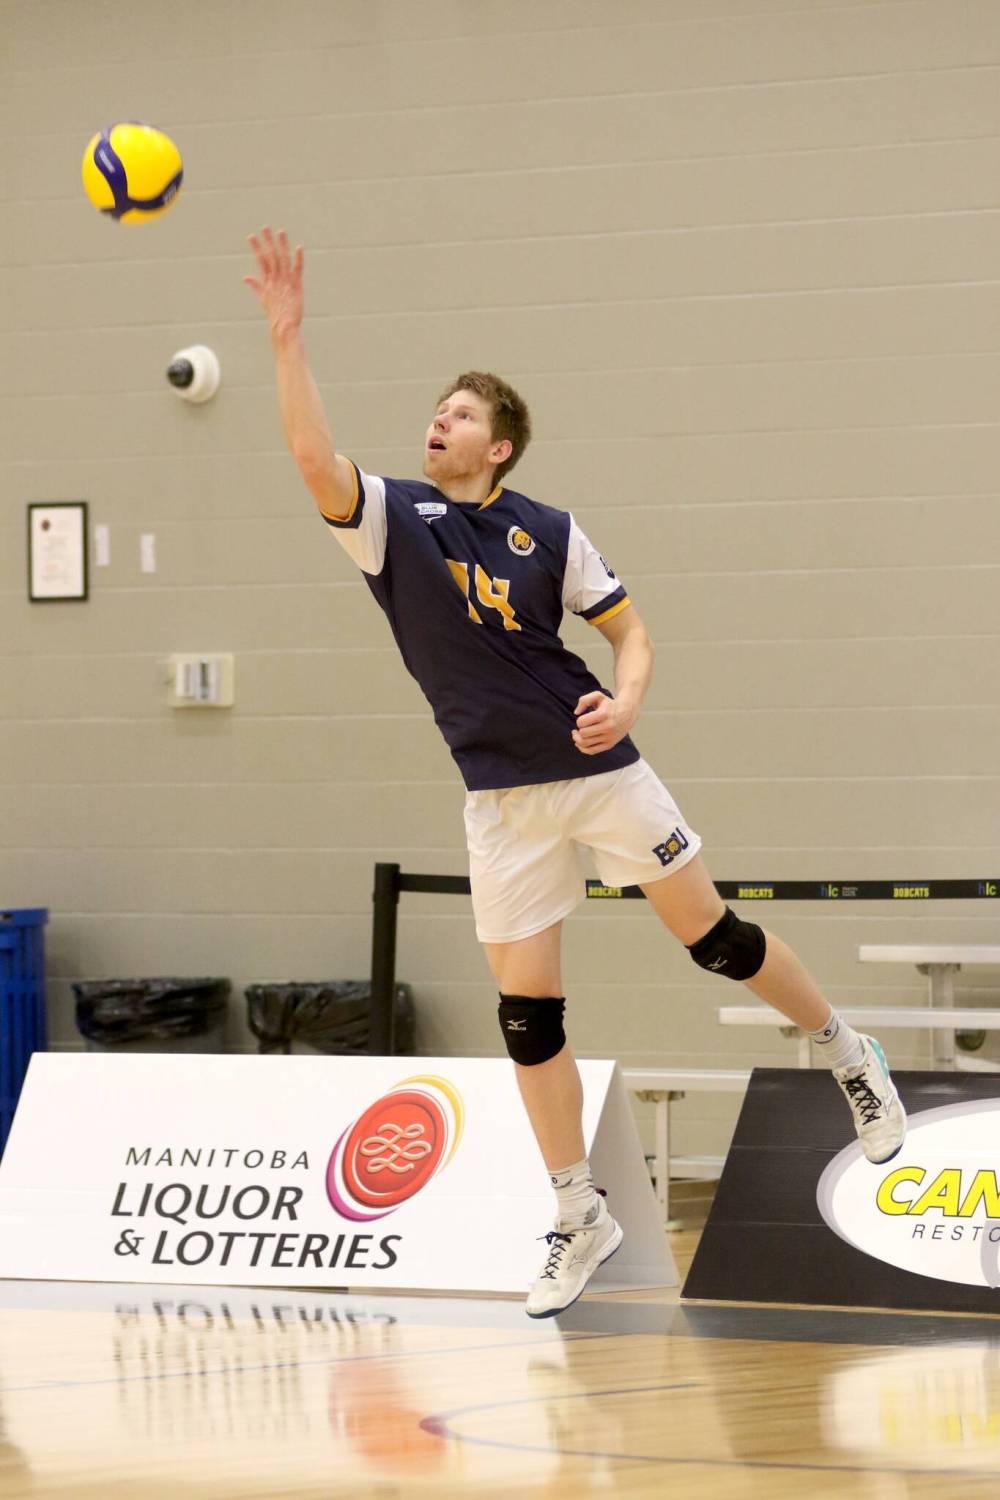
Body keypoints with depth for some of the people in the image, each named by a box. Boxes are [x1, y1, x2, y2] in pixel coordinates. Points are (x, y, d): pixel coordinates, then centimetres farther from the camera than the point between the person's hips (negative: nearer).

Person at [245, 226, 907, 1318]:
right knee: (525, 1011, 0)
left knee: (714, 939, 4)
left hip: (600, 774, -1)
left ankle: (848, 1055, 30)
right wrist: (286, 335, -29)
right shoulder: (389, 519, -1)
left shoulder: (547, 532, -1)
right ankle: (579, 1218, 11)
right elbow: (312, 456, -19)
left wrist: (626, 699, -15)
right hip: (501, 799, 1)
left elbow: (629, 627, 6)